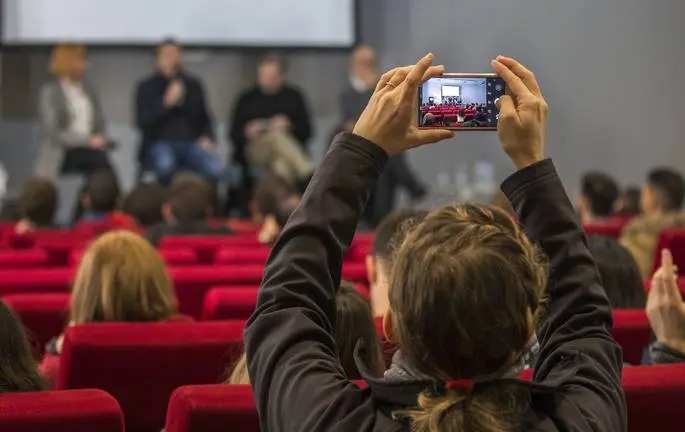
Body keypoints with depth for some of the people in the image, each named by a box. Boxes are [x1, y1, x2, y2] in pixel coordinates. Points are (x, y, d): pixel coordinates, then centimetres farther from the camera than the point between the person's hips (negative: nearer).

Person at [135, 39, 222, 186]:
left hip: (191, 144, 2)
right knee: (165, 165, -38)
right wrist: (166, 103, -15)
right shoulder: (147, 87, 6)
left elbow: (205, 118, 21)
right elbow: (142, 123, -3)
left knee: (215, 170, -29)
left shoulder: (194, 85, 14)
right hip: (160, 144, -2)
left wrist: (208, 139, 1)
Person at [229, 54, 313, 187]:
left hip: (291, 150, 1)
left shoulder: (294, 96, 13)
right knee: (276, 136, -33)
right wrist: (247, 134, -10)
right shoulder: (247, 98, 13)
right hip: (254, 153, -1)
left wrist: (290, 127, -11)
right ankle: (308, 174, -53)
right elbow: (235, 135, 12)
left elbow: (306, 131, 9)